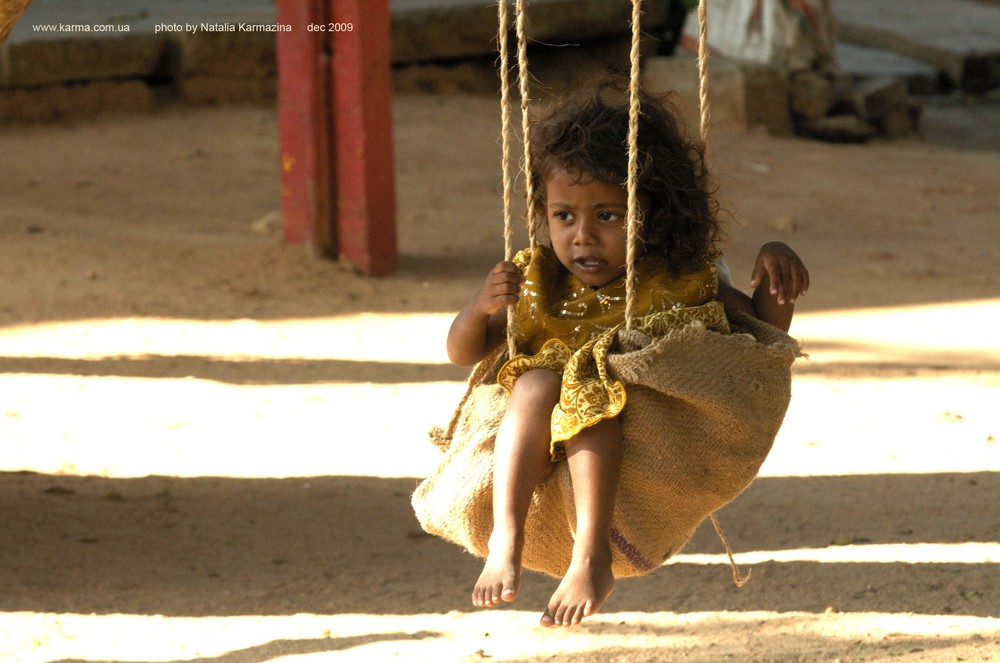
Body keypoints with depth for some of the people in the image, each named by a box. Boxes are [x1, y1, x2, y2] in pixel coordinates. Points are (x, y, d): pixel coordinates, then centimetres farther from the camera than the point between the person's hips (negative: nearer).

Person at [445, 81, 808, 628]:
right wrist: (481, 307, -10)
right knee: (535, 383, -27)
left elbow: (763, 330, 17)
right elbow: (463, 353, 12)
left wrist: (774, 268, -3)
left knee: (590, 390, -30)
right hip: (546, 463, 2)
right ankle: (506, 539, -36)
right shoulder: (538, 284, 9)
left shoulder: (679, 283, 7)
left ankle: (591, 558, -41)